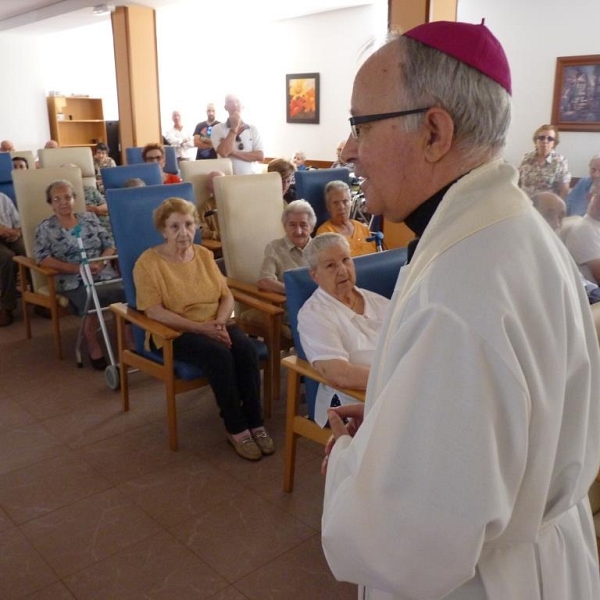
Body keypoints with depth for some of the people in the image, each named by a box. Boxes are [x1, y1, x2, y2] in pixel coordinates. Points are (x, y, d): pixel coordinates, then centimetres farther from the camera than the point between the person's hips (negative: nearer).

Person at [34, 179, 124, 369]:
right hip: (74, 282, -3)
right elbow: (42, 258, -5)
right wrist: (77, 268, -16)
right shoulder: (45, 227, 8)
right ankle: (93, 346, -11)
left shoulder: (89, 218, 17)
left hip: (105, 275, 3)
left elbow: (110, 244, 13)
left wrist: (101, 262, -9)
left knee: (128, 293, -28)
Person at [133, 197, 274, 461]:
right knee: (218, 353, -32)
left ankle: (255, 423, -16)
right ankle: (236, 429, -17)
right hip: (174, 332, -5)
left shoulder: (204, 255, 10)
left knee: (246, 348, -26)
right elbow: (154, 311, -15)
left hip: (214, 326, 5)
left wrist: (220, 323, -13)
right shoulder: (148, 262, -7)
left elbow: (227, 296, 9)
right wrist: (200, 327, -23)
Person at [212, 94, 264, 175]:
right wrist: (234, 126, -7)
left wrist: (234, 152, -9)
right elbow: (224, 153, -13)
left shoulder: (253, 129, 9)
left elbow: (260, 156, -2)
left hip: (252, 176, 2)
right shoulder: (218, 129, 4)